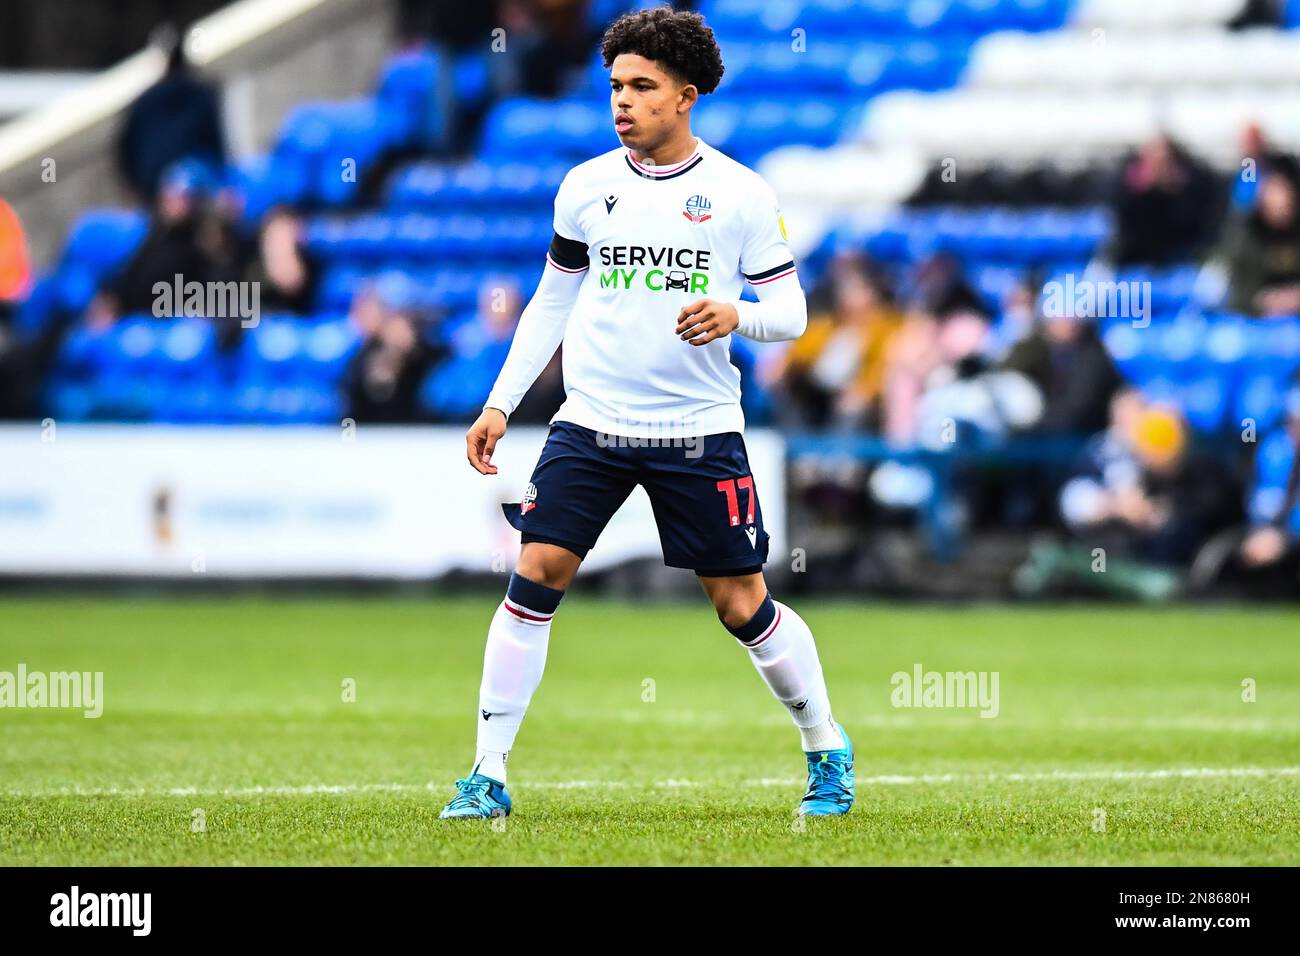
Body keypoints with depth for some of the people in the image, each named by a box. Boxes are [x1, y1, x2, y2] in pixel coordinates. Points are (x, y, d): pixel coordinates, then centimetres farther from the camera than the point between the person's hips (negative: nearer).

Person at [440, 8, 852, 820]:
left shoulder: (742, 195, -2)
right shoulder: (586, 187, 5)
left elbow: (792, 310, 1)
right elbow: (552, 301, 15)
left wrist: (737, 313, -21)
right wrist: (500, 404, 10)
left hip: (701, 429, -2)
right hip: (592, 423, 2)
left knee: (743, 604, 2)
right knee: (536, 575, -10)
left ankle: (828, 752, 24)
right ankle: (489, 775, -5)